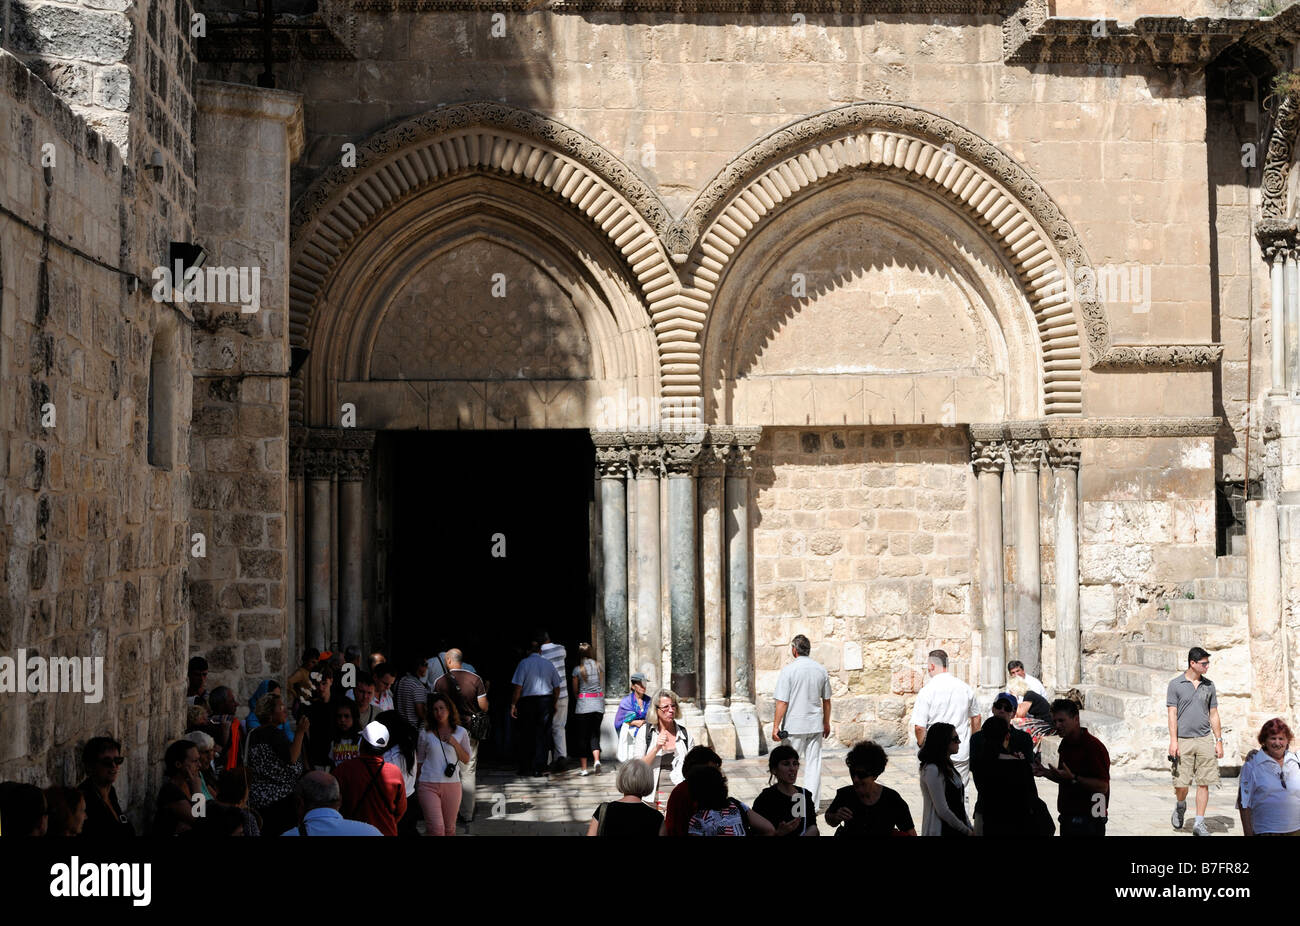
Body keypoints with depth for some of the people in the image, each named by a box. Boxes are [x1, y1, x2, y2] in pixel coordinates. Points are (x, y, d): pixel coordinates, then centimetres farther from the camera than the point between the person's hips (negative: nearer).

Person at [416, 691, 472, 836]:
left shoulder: (461, 732, 6)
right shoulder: (425, 734, 4)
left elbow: (466, 759, 10)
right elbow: (419, 761, 12)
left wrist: (455, 743, -6)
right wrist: (416, 785, 11)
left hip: (452, 785, 2)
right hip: (428, 786, -2)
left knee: (449, 829, 10)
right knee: (436, 828, -15)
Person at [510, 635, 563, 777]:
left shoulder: (524, 663, -5)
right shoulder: (549, 663, 6)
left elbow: (518, 687, -10)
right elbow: (556, 687, 9)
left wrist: (513, 704, -5)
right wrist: (554, 703, 19)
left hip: (528, 702, -2)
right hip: (546, 701, 2)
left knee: (526, 735, 7)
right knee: (542, 735, 5)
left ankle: (525, 768, 9)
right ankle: (539, 768, 1)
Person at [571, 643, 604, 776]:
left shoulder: (578, 669, -5)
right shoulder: (599, 666, 5)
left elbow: (575, 690, 2)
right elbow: (602, 687, 10)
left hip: (583, 705, -3)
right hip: (598, 703, 3)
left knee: (583, 737, 3)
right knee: (595, 734, 12)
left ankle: (584, 769, 1)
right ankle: (596, 760, -10)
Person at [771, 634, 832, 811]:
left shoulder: (788, 670, -10)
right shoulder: (821, 669, 4)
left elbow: (782, 702, -13)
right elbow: (826, 701, 11)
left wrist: (776, 726, -9)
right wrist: (826, 723, 22)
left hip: (794, 725, -4)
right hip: (816, 725, 4)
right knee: (813, 764, 7)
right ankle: (812, 805, 7)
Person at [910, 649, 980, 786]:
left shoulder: (927, 691, -12)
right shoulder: (965, 688, 3)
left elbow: (919, 727, -15)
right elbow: (976, 718, 16)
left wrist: (922, 745, 4)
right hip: (962, 753, 4)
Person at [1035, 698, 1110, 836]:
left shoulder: (1093, 746, -16)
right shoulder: (1065, 744, 12)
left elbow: (1102, 786, -21)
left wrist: (1073, 778, -28)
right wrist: (1046, 773, 6)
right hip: (1068, 819, 9)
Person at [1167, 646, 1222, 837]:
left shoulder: (1209, 685, 10)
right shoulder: (1175, 684, 0)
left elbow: (1213, 714, 13)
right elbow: (1172, 714, -4)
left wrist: (1219, 740, 7)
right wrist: (1173, 740, -12)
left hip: (1205, 739, 3)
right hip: (1183, 740, -3)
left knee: (1203, 783, -1)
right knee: (1181, 783, -3)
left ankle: (1199, 824, 6)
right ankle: (1180, 806, 29)